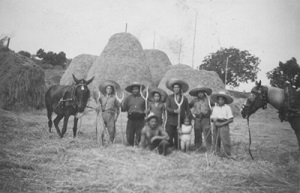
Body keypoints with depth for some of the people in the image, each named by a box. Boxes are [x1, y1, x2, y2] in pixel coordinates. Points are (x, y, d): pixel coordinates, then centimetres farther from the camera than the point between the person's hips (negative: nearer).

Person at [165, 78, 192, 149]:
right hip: (171, 121, 0)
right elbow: (167, 108, 0)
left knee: (178, 138, -3)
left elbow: (187, 110, 10)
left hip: (181, 121, 0)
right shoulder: (169, 97, 9)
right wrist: (174, 111, -16)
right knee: (169, 137, -4)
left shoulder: (184, 98, 10)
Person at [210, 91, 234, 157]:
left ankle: (227, 152, -1)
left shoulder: (227, 107, -2)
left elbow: (231, 119, -6)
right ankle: (216, 151, 19)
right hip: (216, 125, 4)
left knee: (224, 138, -9)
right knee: (215, 139, 6)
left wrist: (222, 123, -14)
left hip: (224, 125, -4)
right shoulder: (215, 108, 12)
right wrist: (214, 120, -10)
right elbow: (212, 117, 14)